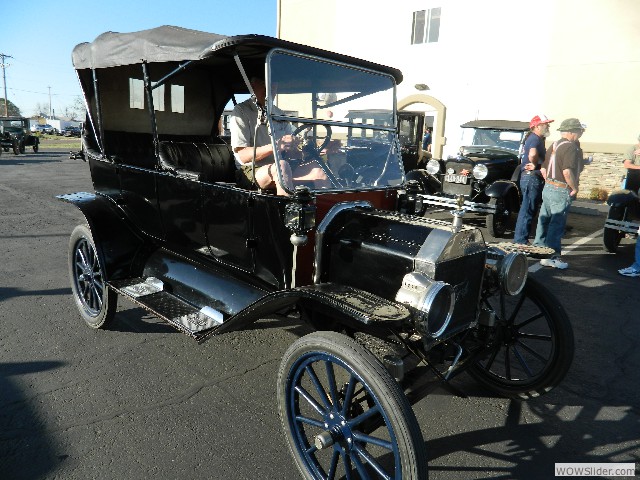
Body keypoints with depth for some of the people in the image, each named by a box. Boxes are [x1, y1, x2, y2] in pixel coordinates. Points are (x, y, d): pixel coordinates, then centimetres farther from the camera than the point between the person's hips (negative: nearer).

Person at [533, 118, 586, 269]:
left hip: (548, 187, 9)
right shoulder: (571, 147, -15)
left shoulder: (554, 145, 11)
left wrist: (549, 182, 19)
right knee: (557, 224, -4)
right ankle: (551, 257, 0)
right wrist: (574, 188, -14)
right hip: (562, 190, -9)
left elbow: (543, 169, 14)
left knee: (544, 220, 17)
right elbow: (567, 172, -26)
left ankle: (539, 249, 28)